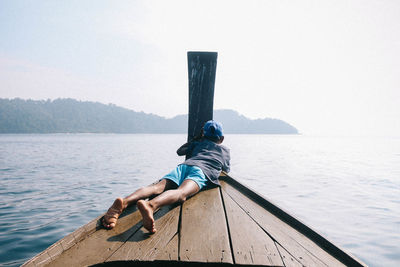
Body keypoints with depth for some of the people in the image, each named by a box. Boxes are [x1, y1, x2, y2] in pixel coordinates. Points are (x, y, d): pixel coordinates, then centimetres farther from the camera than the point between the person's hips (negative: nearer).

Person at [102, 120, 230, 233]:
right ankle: (151, 205, -65)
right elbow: (227, 169, 46)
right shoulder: (224, 149, 36)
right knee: (181, 193, -32)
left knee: (158, 187, -21)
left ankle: (124, 202, -50)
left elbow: (179, 151, 52)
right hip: (203, 170, -3)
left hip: (184, 165, 4)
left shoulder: (199, 143, 40)